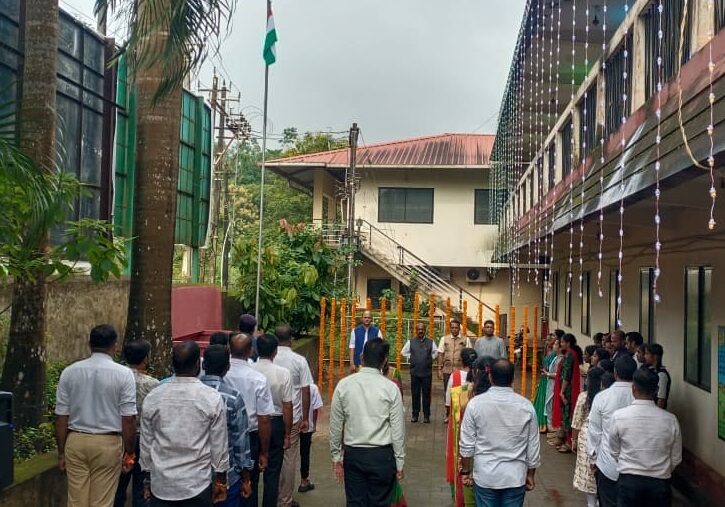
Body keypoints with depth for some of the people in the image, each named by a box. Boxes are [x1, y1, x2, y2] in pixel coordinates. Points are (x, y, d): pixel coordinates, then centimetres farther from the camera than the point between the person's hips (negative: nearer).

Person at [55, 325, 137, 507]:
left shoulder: (69, 372, 0)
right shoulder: (123, 374, -9)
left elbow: (61, 417, 2)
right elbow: (128, 419, -10)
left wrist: (61, 452, 11)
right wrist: (129, 453, 0)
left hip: (75, 442, 3)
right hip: (108, 444, -3)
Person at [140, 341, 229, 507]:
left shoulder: (152, 398, -3)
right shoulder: (212, 398, -10)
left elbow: (146, 443, 5)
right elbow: (219, 444, -5)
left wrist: (148, 479, 17)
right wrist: (220, 481, 6)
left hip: (161, 485, 2)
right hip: (198, 485, -2)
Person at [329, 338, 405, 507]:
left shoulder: (344, 385, -4)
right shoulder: (390, 388, -9)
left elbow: (335, 425, 1)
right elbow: (398, 429, -6)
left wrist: (336, 456, 12)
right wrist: (399, 463, 4)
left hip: (353, 454, 2)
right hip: (382, 455, -1)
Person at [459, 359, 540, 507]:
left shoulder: (475, 403, -10)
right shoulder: (526, 405, -7)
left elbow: (467, 443, -6)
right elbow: (533, 446, 0)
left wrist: (466, 471, 7)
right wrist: (530, 475, 13)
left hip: (484, 476, -1)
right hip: (515, 476, 1)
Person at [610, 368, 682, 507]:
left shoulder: (618, 416, -12)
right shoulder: (670, 420, -10)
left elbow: (614, 453, 0)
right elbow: (676, 459, 0)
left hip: (628, 482, -1)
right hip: (660, 484, 1)